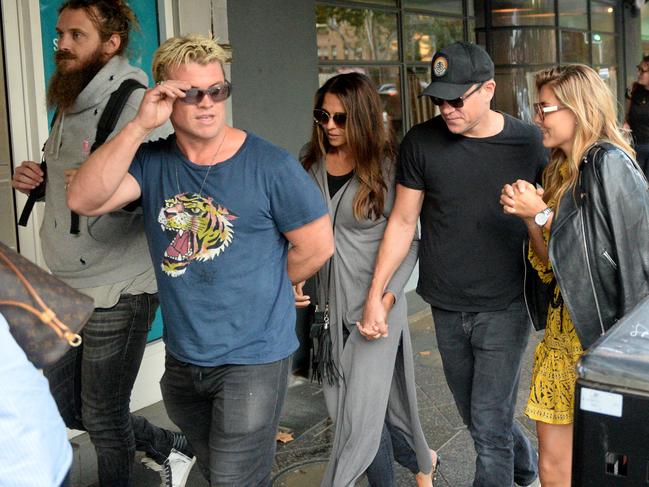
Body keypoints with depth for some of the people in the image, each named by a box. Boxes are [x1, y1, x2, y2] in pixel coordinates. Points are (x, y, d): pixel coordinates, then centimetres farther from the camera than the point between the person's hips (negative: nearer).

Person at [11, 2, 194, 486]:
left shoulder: (135, 105, -15)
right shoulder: (69, 106, 12)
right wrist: (33, 180, 2)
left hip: (118, 291, -9)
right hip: (67, 287, 9)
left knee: (103, 416, 5)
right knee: (65, 405, 19)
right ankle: (167, 447, 37)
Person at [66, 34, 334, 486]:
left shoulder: (270, 165, -14)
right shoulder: (152, 162, -3)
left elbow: (317, 245, -7)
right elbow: (84, 200, -19)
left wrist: (259, 289, 3)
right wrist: (139, 125, -24)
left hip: (252, 358, -5)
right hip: (182, 356, 5)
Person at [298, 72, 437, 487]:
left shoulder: (387, 167, -8)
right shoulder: (313, 164, 4)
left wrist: (386, 297, -16)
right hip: (331, 301, 5)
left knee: (361, 412, -4)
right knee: (348, 404, 13)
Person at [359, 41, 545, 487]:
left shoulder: (528, 143, -7)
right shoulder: (422, 142, -4)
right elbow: (403, 221, 1)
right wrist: (375, 295, 0)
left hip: (504, 309, -3)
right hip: (447, 309, 3)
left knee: (490, 427, -2)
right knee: (476, 417, 18)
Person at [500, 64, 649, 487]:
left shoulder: (610, 165, -13)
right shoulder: (561, 170, 13)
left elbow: (606, 259, -19)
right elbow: (552, 267, 11)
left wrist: (541, 214, -15)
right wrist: (529, 218, -5)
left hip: (604, 333, -8)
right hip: (564, 329, 8)